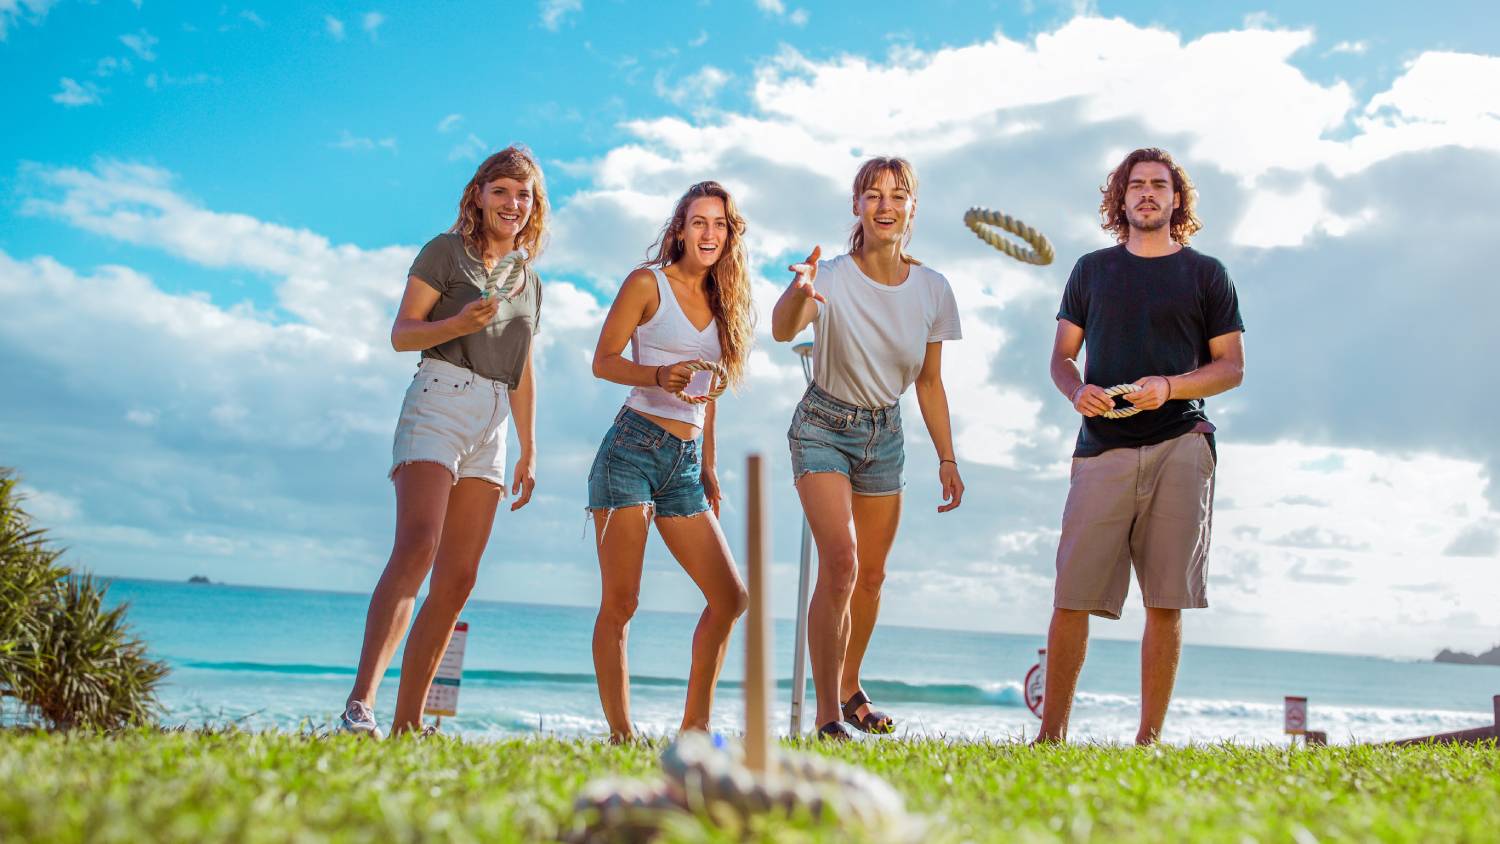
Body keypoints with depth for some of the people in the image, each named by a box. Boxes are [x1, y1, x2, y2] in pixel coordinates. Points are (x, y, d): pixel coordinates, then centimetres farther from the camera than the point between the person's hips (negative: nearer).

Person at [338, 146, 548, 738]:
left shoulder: (529, 280, 22)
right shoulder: (446, 251, 6)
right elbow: (402, 333, -2)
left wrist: (529, 450, 21)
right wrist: (461, 323, -20)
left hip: (492, 423, 6)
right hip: (439, 404, -6)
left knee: (458, 578, -2)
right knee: (416, 547, -25)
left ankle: (407, 721, 1)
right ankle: (360, 703, -32)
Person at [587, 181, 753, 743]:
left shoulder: (720, 302, 17)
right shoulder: (648, 283, 1)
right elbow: (603, 361, -3)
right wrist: (660, 375, -21)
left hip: (686, 463, 6)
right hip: (634, 447, -6)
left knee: (730, 597, 4)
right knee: (620, 604, -6)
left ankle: (694, 727, 15)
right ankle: (620, 734, 0)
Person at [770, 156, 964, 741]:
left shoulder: (932, 291, -6)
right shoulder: (833, 278, -19)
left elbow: (929, 383, 4)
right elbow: (782, 331, -39)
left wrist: (947, 459, 4)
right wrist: (798, 294, -61)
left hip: (885, 434, 5)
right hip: (823, 428, -5)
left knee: (872, 575, 13)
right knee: (840, 564, -20)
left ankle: (851, 690, 34)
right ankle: (827, 712, -11)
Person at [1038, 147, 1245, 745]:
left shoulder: (1206, 274, 13)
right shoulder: (1092, 270, 17)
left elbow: (1231, 367, 9)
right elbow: (1061, 356, 16)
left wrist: (1169, 386, -9)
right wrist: (1077, 391, -6)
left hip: (1179, 445, 0)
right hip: (1103, 447, 1)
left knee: (1165, 601, -2)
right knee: (1072, 598, -4)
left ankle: (1149, 736, 6)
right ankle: (1051, 731, 5)